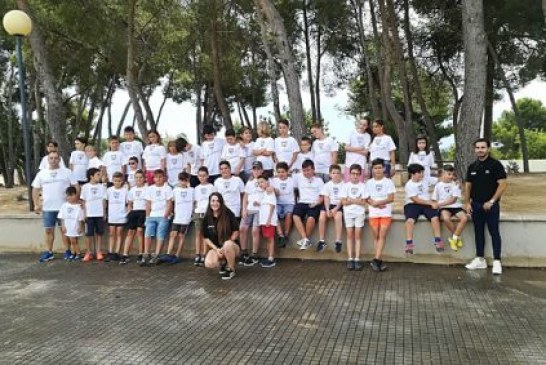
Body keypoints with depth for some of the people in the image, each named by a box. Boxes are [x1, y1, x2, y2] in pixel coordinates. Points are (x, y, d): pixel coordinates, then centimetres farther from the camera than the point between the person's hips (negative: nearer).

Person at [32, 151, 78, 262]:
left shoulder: (67, 172, 0)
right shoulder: (41, 173, 7)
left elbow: (76, 186, -2)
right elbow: (35, 189, 10)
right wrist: (36, 204, 2)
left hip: (64, 207, -2)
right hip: (47, 208, 3)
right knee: (48, 230, 7)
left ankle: (67, 251, 12)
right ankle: (49, 252, 15)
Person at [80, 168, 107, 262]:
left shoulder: (102, 187, 2)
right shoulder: (85, 187, -1)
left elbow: (104, 201, 5)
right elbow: (83, 201, 3)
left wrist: (104, 213, 2)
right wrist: (85, 214, -2)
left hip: (100, 214, 1)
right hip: (89, 214, -1)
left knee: (99, 233, 6)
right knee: (88, 234, 2)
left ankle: (98, 252, 13)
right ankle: (88, 252, 12)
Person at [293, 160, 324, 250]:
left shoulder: (318, 180, 11)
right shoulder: (298, 177, 16)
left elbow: (322, 196, 7)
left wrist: (317, 203, -11)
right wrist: (298, 198, 8)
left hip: (314, 204, -2)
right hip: (302, 202, 2)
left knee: (311, 218, -33)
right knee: (295, 216, -30)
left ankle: (304, 240, -13)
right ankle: (305, 240, -26)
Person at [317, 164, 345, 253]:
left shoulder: (344, 185, 2)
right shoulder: (327, 185, 10)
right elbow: (326, 198, 1)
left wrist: (336, 209, -18)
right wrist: (327, 209, -15)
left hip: (339, 206, -2)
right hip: (329, 205, 2)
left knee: (338, 216, -32)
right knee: (321, 217, -23)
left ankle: (338, 241, -25)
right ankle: (321, 241, -13)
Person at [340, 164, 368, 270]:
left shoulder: (363, 186, 4)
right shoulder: (346, 186, 4)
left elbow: (363, 202, -3)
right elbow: (344, 202, -3)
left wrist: (351, 200, -8)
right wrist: (357, 200, -7)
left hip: (359, 213, 0)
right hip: (348, 212, 0)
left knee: (358, 235, -4)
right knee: (350, 235, -2)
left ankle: (357, 259, -3)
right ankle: (350, 259, -2)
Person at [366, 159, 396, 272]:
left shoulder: (388, 182, 4)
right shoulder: (369, 183, 8)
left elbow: (391, 198, -4)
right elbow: (367, 198, 5)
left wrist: (377, 202, -14)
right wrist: (375, 204, -14)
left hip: (386, 213, -1)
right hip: (373, 213, 1)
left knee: (382, 235, -10)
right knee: (376, 236, 1)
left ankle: (376, 260, -11)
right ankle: (379, 261, 5)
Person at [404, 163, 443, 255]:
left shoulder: (425, 180, 13)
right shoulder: (409, 185, -4)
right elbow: (416, 200, -12)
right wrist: (431, 203, -15)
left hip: (428, 204, 4)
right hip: (413, 204, -4)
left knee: (435, 217, -24)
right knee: (410, 220, -31)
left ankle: (438, 241, -16)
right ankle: (409, 244, -30)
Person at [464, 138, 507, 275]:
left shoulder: (495, 164, -8)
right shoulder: (472, 167, 8)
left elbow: (502, 185, -12)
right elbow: (468, 185, 13)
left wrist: (491, 201, -17)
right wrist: (467, 203, 4)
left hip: (491, 205, -5)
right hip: (476, 205, 5)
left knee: (494, 232, -1)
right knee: (479, 232, 11)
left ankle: (497, 261, 3)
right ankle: (480, 259, 19)